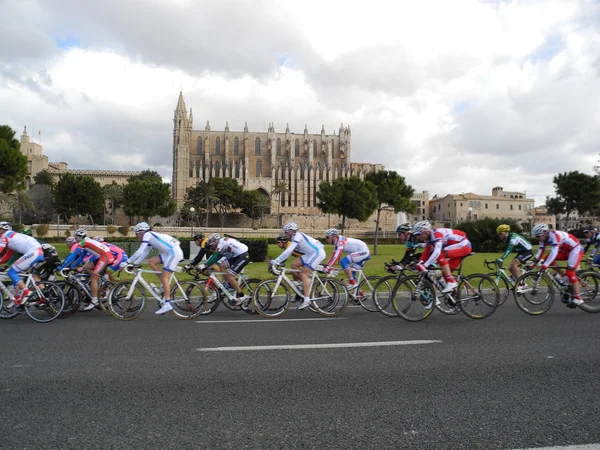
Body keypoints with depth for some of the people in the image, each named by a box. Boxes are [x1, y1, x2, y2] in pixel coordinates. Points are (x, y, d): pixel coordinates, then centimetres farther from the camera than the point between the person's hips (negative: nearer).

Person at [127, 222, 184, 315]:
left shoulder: (147, 235, -6)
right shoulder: (150, 237, 21)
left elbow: (139, 252, -13)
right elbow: (144, 253, 22)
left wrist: (128, 262, -7)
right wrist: (134, 264, 18)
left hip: (174, 252, -9)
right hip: (169, 252, 9)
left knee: (164, 277, -10)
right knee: (151, 261, 8)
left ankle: (167, 304, -9)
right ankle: (165, 287, 8)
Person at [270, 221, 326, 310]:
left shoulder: (297, 236, -17)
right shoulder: (294, 238, 12)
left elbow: (288, 251, -26)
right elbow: (289, 252, 16)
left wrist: (276, 261, -25)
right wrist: (280, 262, 9)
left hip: (318, 253, -9)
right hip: (311, 254, 9)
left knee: (303, 274, -12)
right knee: (294, 264, 3)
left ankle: (307, 300, -11)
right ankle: (307, 282, 11)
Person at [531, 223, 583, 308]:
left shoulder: (554, 235, -32)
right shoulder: (544, 238, -7)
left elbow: (554, 252, -41)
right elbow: (541, 251, -4)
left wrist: (546, 265, -50)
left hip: (575, 249, -8)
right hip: (566, 250, 8)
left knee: (570, 272, -17)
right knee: (548, 259, -10)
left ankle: (577, 298, -10)